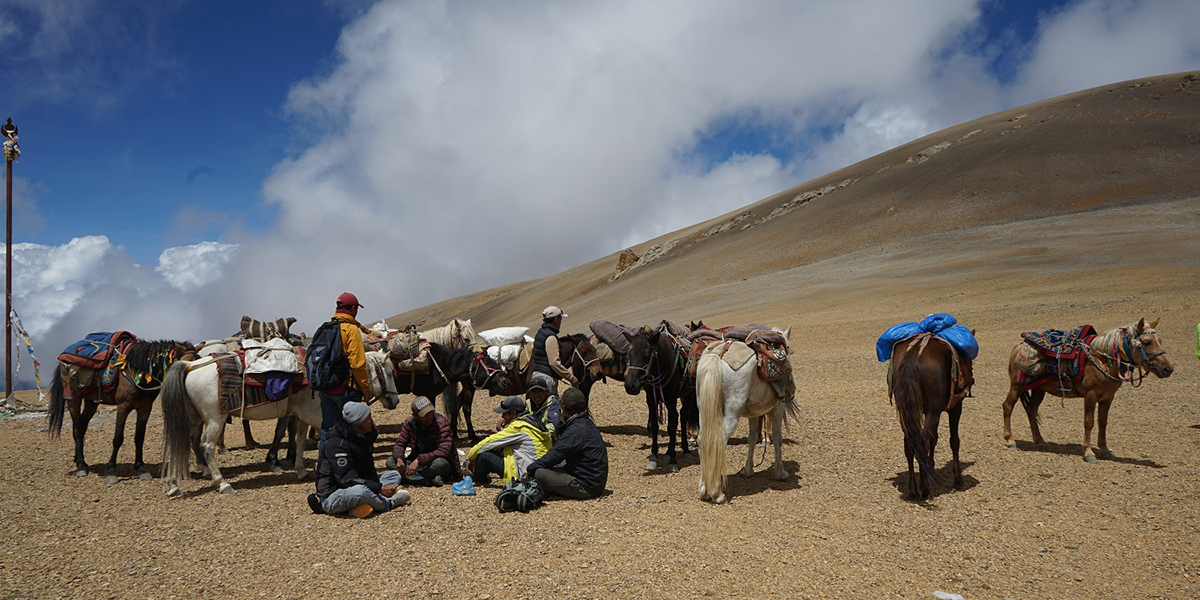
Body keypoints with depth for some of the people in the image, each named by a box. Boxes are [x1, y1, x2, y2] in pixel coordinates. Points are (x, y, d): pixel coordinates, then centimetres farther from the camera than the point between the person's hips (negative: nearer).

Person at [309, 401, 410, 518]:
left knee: (394, 475, 7)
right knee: (361, 490, -41)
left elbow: (368, 471, 11)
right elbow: (347, 479, -28)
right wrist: (380, 488, -28)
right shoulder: (337, 444, -23)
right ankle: (387, 504, -9)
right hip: (332, 496, -10)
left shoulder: (362, 438, 7)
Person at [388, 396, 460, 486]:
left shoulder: (442, 423, -17)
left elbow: (444, 450, -26)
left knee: (440, 463, -38)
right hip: (417, 463, 5)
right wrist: (399, 459, -24)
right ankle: (430, 481, -29)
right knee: (390, 461, -17)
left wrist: (418, 460, -34)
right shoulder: (409, 423, -3)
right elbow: (399, 444, 0)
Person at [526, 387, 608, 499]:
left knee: (540, 473, -19)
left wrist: (529, 469, -7)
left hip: (587, 487, -10)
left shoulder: (576, 430, -22)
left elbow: (555, 455, -18)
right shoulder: (587, 423, 8)